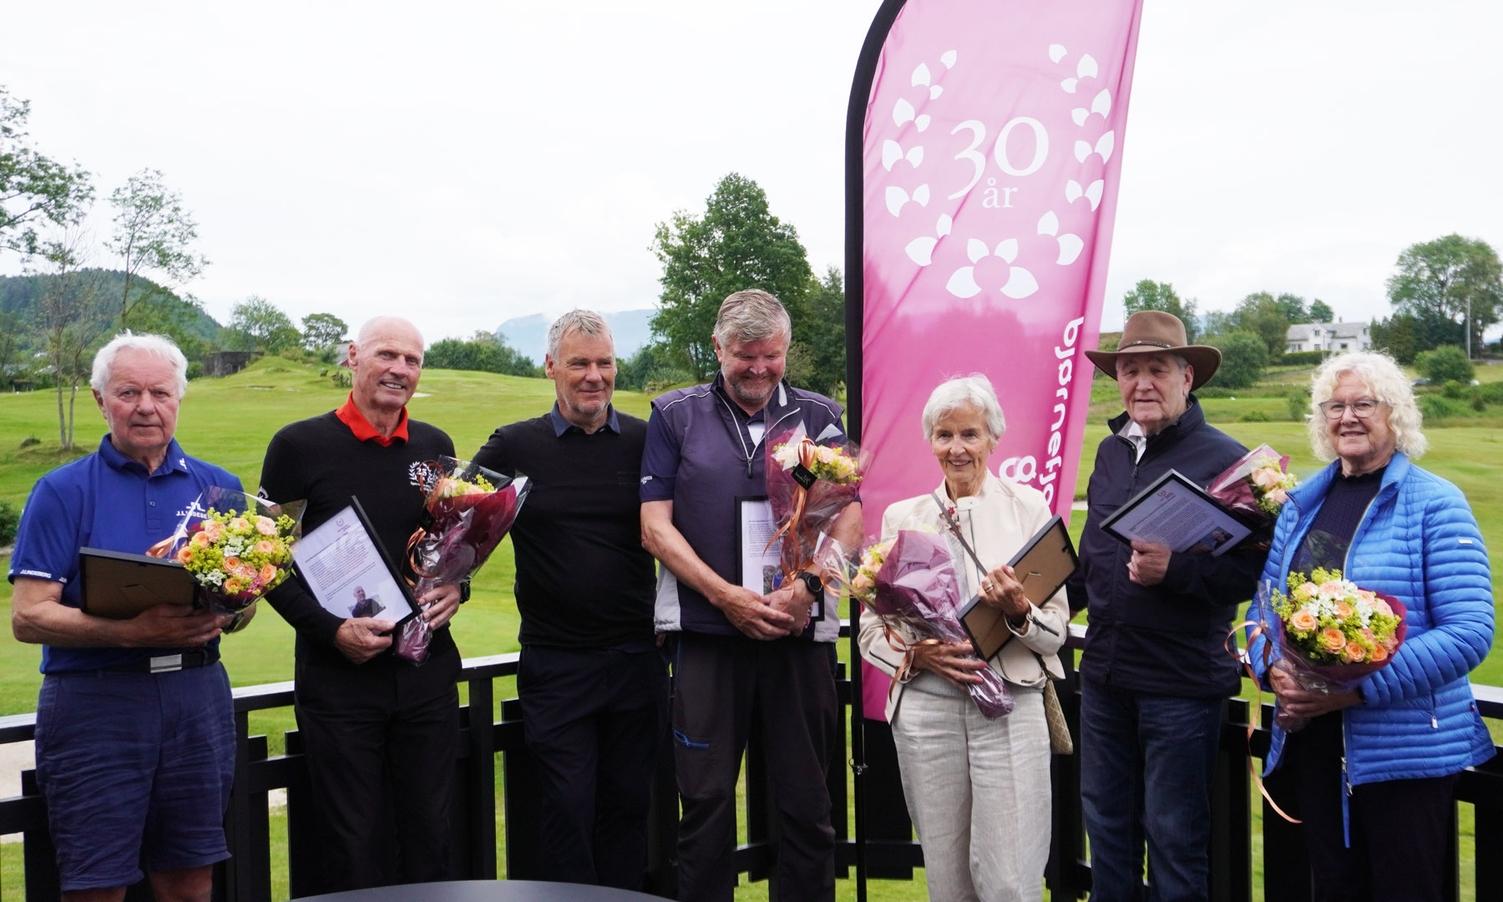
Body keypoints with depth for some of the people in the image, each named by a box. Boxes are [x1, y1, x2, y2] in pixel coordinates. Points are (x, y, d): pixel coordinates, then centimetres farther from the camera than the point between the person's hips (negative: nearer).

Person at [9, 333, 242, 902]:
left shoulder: (218, 487, 8)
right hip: (94, 701, -2)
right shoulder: (62, 491, -1)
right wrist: (132, 631, -22)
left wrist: (222, 616, -12)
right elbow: (27, 617, -7)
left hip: (198, 696, 3)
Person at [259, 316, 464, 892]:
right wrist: (333, 630, -16)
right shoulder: (300, 445, -5)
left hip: (428, 669, 4)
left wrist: (456, 589, -4)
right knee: (354, 845, 7)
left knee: (430, 834, 12)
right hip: (338, 674, -3)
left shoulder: (435, 447, 7)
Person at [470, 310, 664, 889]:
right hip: (555, 662, -1)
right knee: (568, 806, 4)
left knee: (627, 803, 13)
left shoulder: (646, 442, 3)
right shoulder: (514, 446, 0)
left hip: (635, 659, 2)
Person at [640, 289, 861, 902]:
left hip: (802, 634, 1)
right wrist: (727, 595, -12)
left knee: (805, 800, 9)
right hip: (706, 634, -1)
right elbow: (655, 526, -1)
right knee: (706, 798, 5)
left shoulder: (819, 416, 8)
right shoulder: (677, 415, 4)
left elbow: (849, 517, 4)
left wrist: (808, 586, -14)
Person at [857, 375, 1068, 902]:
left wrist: (1018, 610, -19)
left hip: (1010, 705, -2)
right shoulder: (902, 516, 7)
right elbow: (871, 630, 7)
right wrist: (919, 653, -11)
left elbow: (1056, 630, 2)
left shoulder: (1029, 507, 2)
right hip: (926, 708, 2)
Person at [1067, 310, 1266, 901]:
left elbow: (1253, 569, -15)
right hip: (1103, 674, 7)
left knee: (1174, 835, 6)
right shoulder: (1111, 453, 10)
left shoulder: (1224, 459, -11)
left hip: (1181, 681, -6)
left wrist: (1174, 569, -27)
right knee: (1106, 823, 18)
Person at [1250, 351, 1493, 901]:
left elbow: (1469, 632, -16)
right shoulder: (1301, 503, 8)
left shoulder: (1435, 504, -8)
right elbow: (1264, 605, 12)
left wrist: (1363, 687, -23)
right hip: (1312, 741, 5)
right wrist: (1273, 668, -9)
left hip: (1406, 750, -5)